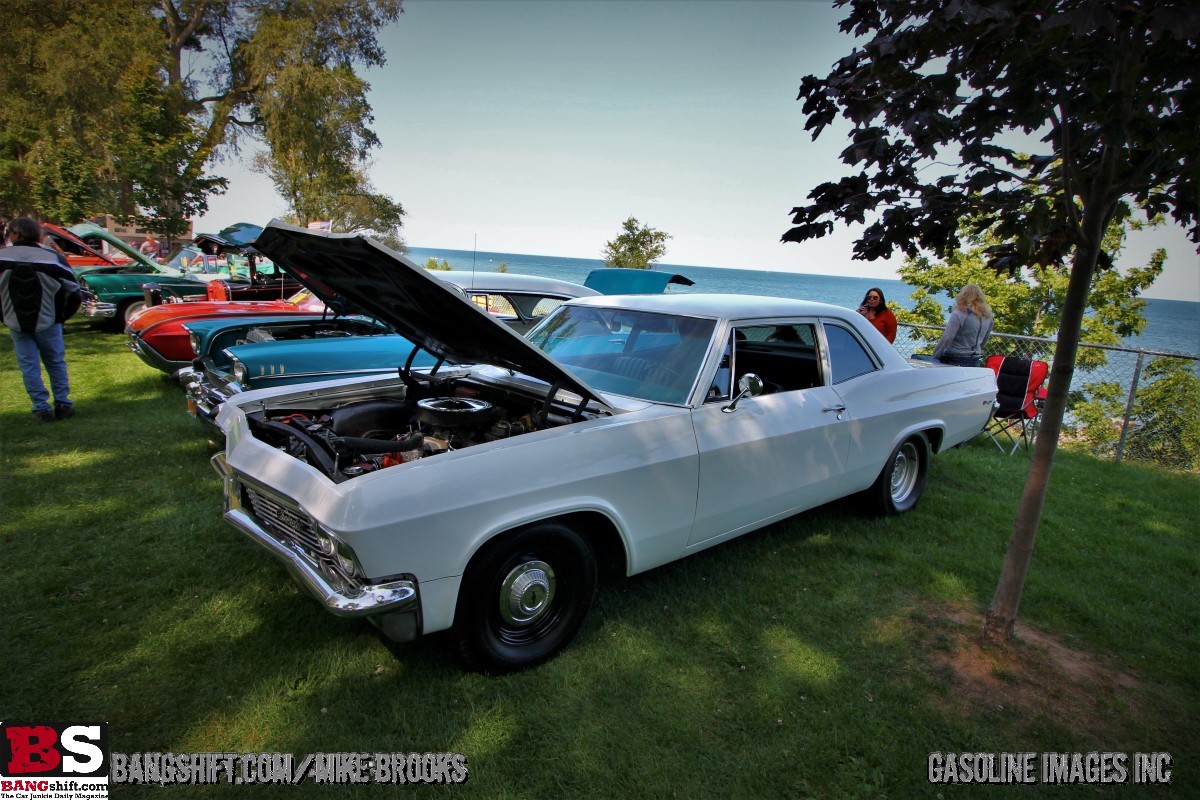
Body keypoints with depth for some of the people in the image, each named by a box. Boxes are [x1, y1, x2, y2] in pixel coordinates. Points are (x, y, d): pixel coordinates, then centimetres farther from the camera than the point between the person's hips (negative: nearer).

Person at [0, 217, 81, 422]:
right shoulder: (54, 258, -10)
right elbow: (73, 292, -5)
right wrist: (61, 317, 8)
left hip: (17, 324, 0)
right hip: (48, 323, 0)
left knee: (28, 366, 8)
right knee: (56, 363, 13)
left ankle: (41, 408, 8)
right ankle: (63, 405, 14)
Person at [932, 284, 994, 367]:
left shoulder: (959, 314, -15)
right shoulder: (988, 317, 6)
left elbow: (946, 338, -18)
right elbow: (984, 341, 18)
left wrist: (935, 357, -10)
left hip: (954, 361, -6)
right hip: (974, 362, 6)